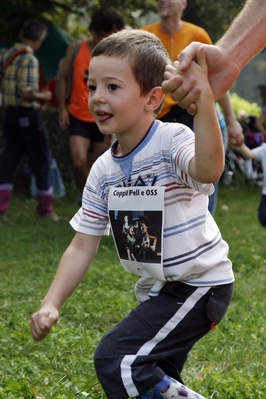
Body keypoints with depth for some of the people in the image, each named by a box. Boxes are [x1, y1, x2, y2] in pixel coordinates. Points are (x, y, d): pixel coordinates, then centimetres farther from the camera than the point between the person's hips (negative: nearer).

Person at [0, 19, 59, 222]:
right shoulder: (29, 60, -17)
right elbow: (27, 93, -23)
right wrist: (44, 96, -5)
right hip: (28, 115, -7)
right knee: (41, 161, 7)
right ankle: (46, 207, 17)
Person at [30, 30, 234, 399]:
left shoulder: (173, 141, -20)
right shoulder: (103, 171, 1)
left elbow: (208, 170, -44)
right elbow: (82, 246, 3)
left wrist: (203, 99, -56)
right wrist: (51, 304, -7)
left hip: (201, 283, -8)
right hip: (156, 291, 8)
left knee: (115, 359, -20)